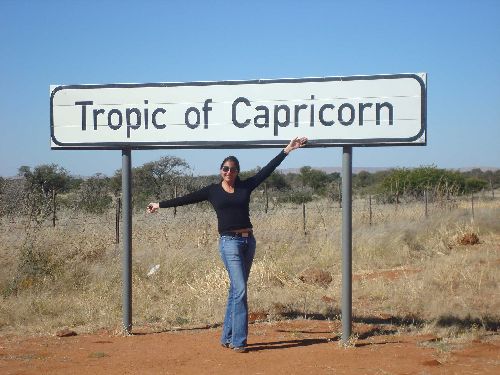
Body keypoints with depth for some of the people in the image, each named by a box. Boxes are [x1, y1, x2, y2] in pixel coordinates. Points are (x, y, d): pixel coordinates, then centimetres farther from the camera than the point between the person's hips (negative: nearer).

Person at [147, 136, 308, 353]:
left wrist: (287, 150, 8)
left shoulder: (245, 187, 10)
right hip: (229, 242, -4)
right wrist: (160, 205, 16)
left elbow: (267, 170, 10)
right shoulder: (213, 191, 6)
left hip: (248, 241, 4)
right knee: (239, 290, -11)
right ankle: (238, 341, -7)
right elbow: (187, 199, 12)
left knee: (235, 290, 9)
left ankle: (228, 338, 17)